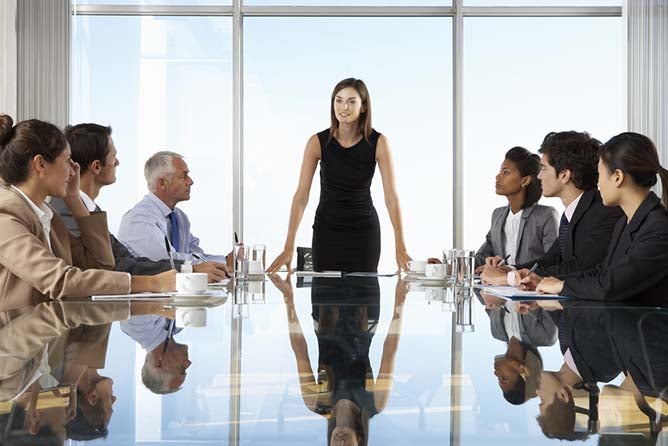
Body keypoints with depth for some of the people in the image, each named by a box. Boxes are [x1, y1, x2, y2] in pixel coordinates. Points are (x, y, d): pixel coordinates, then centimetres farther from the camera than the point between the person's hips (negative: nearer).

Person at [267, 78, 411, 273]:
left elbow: (391, 196, -15)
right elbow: (301, 196, -14)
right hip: (327, 230, 0)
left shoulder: (378, 143, -13)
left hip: (365, 231, 0)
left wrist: (400, 248, -22)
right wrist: (289, 247, -20)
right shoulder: (318, 142, -13)